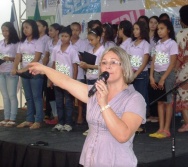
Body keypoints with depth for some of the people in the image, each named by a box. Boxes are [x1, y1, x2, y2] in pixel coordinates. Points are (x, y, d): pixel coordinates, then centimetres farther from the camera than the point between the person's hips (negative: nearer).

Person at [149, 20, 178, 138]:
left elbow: (172, 64, -12)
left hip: (167, 74, -6)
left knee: (168, 102, -1)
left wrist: (163, 79, -16)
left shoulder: (172, 43, -7)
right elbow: (153, 61, 9)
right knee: (160, 102, 6)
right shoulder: (158, 44, 11)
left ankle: (166, 130, 2)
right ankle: (161, 129, 9)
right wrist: (151, 77, -1)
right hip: (157, 74, 6)